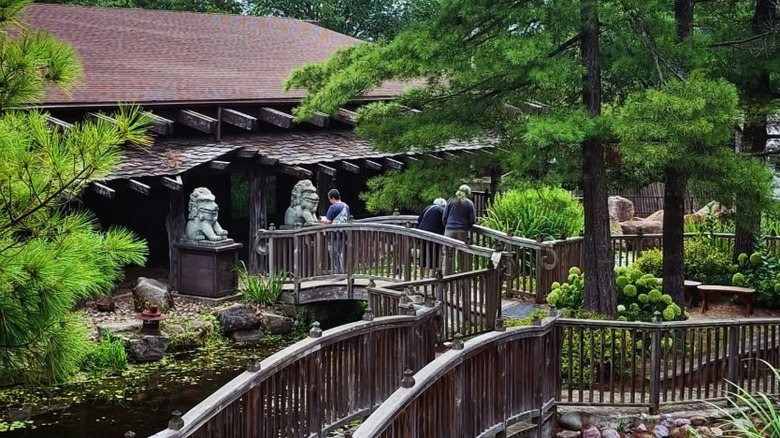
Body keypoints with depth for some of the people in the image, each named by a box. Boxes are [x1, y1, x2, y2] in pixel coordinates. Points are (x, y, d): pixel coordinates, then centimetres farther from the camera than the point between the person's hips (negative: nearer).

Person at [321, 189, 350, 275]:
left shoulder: (333, 207, -14)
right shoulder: (346, 206, 10)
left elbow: (328, 221, -15)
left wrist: (323, 219, 8)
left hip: (334, 233, -8)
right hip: (343, 232, 8)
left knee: (335, 254, -2)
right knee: (340, 253, 15)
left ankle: (337, 273, -3)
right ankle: (341, 273, 17)